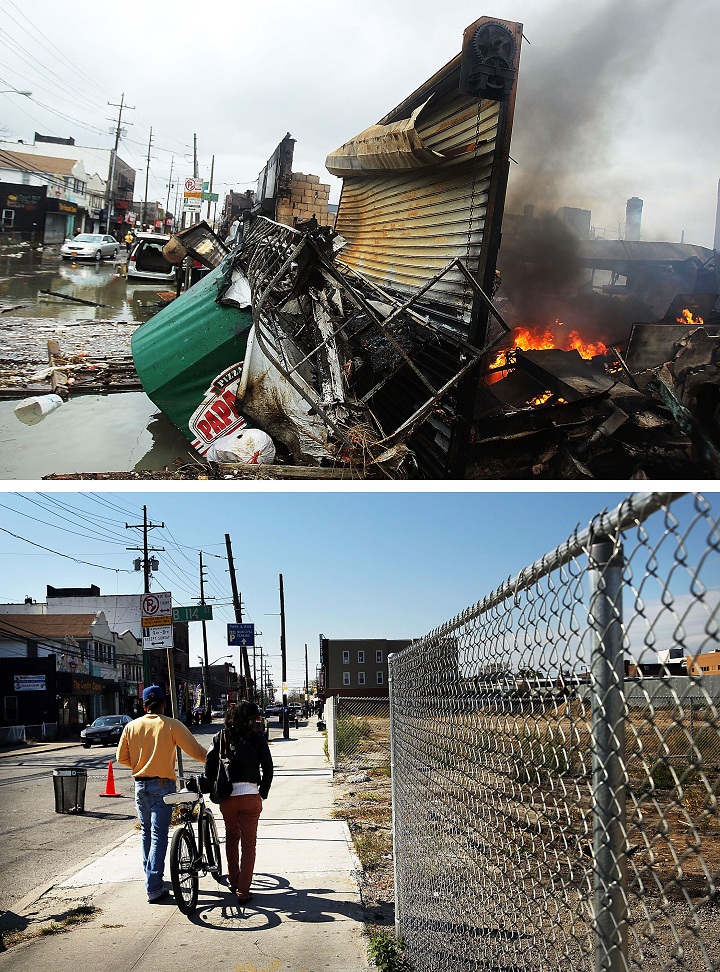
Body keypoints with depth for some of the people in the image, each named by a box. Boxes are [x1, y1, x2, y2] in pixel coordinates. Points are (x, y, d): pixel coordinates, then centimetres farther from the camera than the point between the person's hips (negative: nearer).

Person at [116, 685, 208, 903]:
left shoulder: (131, 726, 3)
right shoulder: (172, 725, -9)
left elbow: (121, 757, 8)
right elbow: (195, 751, -10)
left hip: (140, 785, 4)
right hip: (162, 785, -4)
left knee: (146, 832, 18)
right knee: (159, 835, -3)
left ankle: (152, 877, 28)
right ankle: (153, 888, -5)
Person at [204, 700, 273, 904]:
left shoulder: (220, 737, 4)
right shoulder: (257, 738, -3)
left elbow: (209, 766, 1)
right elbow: (268, 768, -3)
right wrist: (263, 793, 8)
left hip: (226, 796, 3)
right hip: (250, 796, -3)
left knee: (231, 837, 25)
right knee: (248, 844, 6)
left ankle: (233, 882, 32)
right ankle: (243, 891, 3)